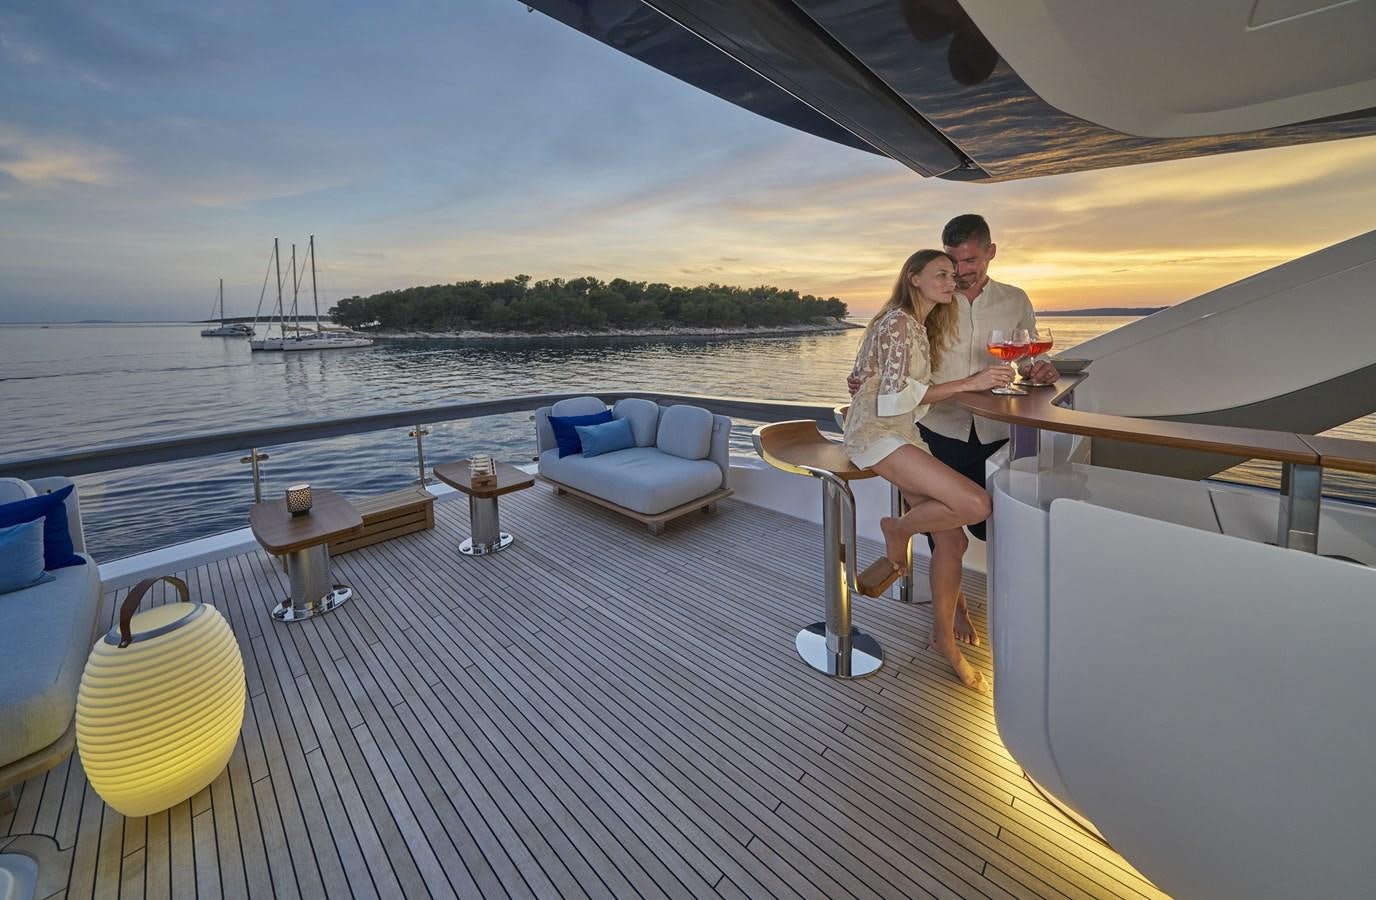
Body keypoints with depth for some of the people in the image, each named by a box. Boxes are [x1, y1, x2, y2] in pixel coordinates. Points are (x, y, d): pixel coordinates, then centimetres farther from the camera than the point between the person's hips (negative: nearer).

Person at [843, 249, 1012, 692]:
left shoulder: (922, 325, 19)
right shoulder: (899, 323, -11)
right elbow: (896, 397, -19)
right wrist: (968, 383, -18)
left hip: (904, 434, 10)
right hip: (876, 435, -9)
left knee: (952, 538, 2)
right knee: (977, 503, -25)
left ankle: (944, 637, 16)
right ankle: (898, 528, 1)